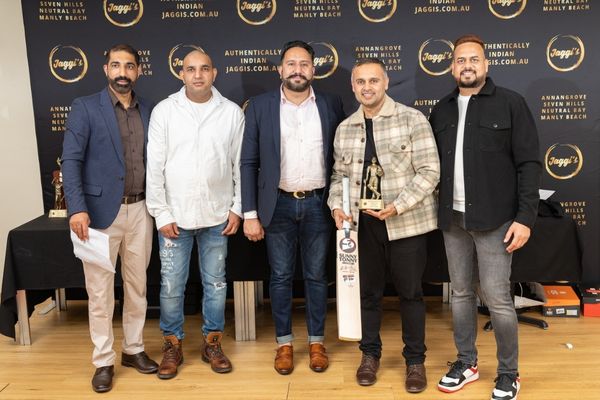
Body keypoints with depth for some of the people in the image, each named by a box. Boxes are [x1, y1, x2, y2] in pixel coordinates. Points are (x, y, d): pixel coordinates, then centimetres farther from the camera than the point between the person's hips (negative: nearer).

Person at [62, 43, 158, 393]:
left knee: (137, 285, 13)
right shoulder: (85, 107, -2)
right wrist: (78, 208, -19)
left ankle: (134, 349, 29)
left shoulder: (149, 111, 9)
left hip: (140, 210, 4)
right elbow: (71, 160, -8)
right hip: (101, 211, -3)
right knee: (100, 290, 4)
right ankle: (104, 361, 18)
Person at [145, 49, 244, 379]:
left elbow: (240, 164, 5)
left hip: (217, 216, 1)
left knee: (215, 283, 11)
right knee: (171, 285, 6)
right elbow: (154, 166, -3)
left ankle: (212, 343, 28)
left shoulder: (232, 112, 0)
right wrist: (161, 214, -6)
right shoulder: (164, 110, -3)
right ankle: (172, 345, 25)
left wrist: (237, 208, 2)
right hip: (175, 215, -1)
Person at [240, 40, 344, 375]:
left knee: (317, 276, 10)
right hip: (279, 205, 0)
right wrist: (250, 213, -5)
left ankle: (317, 342, 25)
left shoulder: (331, 105, 2)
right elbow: (249, 163, -1)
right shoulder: (260, 106, 0)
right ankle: (284, 344, 24)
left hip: (318, 204, 1)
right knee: (281, 277, 9)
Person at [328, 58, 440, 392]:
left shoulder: (413, 120, -6)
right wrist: (337, 205, -2)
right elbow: (340, 175, 16)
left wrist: (397, 206, -20)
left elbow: (429, 171, -10)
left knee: (411, 292, 8)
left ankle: (415, 359, 24)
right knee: (368, 291, 14)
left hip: (406, 223, -3)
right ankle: (370, 353, 31)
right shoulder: (345, 129, 9)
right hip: (362, 223, 4)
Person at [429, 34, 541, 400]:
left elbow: (529, 164, -7)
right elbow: (433, 165, 12)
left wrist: (525, 217, -13)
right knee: (461, 294, 13)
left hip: (494, 219, -4)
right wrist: (437, 211, 4)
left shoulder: (511, 103, -3)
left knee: (497, 298, -1)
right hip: (453, 219, 5)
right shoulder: (441, 110, 10)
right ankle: (467, 362, 29)